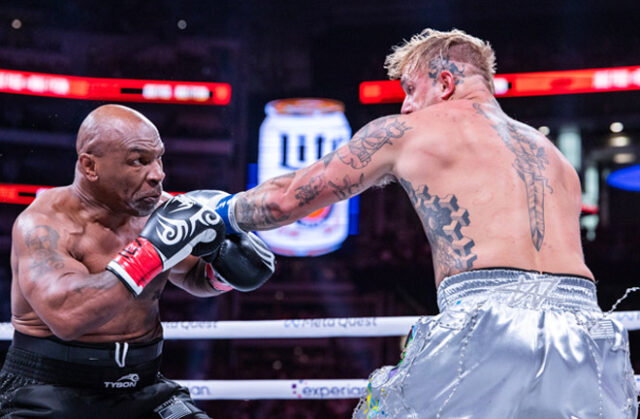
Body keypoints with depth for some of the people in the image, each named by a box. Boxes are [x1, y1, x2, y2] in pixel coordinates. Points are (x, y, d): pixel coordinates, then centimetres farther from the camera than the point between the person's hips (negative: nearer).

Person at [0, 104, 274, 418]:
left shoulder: (158, 210, -1)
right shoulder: (44, 223, -17)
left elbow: (193, 278, 18)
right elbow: (66, 316, -35)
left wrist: (222, 271, -5)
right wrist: (152, 252, -33)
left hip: (142, 389, 5)